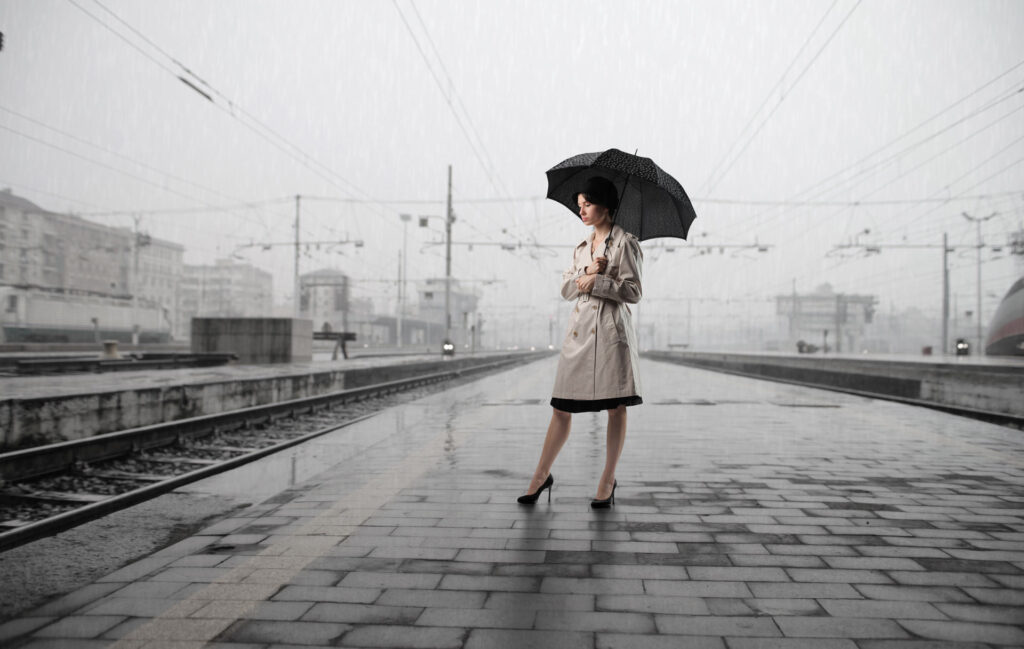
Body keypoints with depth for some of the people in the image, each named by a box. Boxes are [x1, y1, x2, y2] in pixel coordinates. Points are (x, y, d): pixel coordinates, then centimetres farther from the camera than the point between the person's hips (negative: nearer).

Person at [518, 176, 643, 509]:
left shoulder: (625, 243, -1)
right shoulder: (583, 246, 18)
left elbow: (633, 291, -7)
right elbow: (566, 288, 12)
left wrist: (597, 281, -13)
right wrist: (587, 271, -5)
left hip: (611, 330, -5)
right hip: (580, 330, 5)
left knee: (616, 407, 1)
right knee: (561, 406, 6)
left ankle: (608, 481, 13)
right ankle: (541, 475, 15)